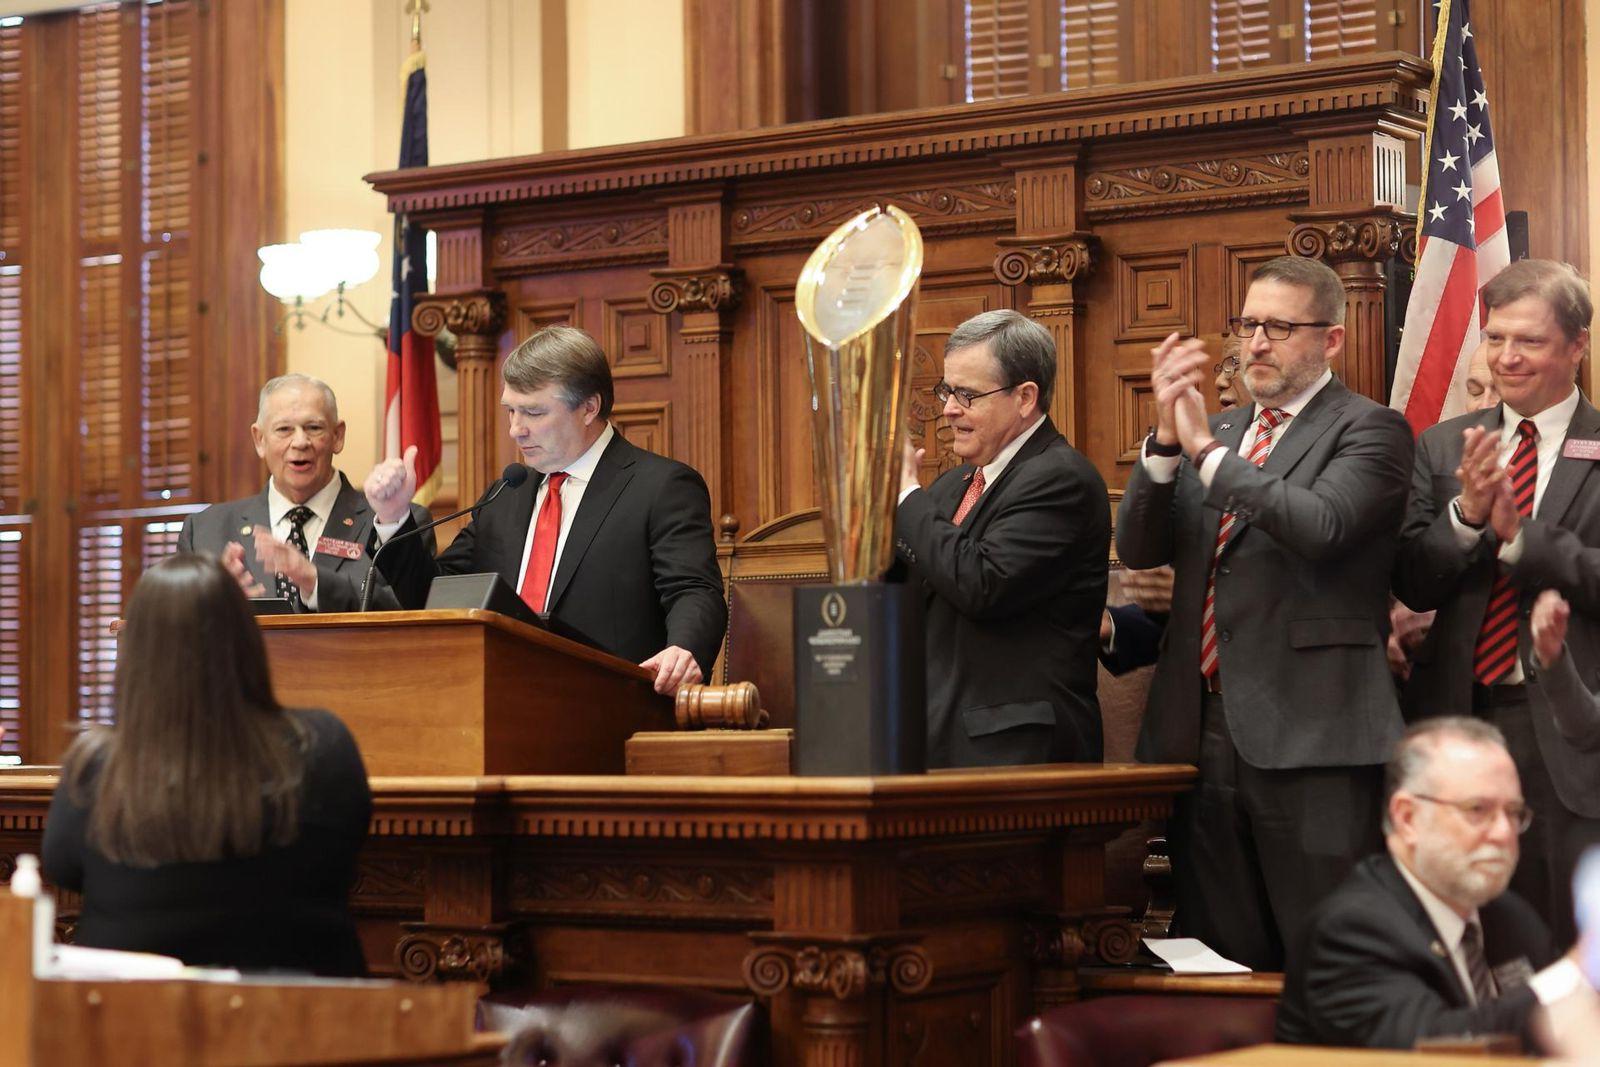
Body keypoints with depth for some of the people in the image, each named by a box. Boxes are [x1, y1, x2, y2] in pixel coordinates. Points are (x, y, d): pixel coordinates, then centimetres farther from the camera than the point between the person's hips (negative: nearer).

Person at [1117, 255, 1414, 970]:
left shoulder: (1368, 430, 0)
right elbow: (1139, 549, 8)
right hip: (1202, 735, 6)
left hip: (1308, 740, -6)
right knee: (1223, 970, 10)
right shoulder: (1214, 433, 18)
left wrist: (1207, 449, -13)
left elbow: (1321, 528, -19)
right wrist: (1167, 439, -7)